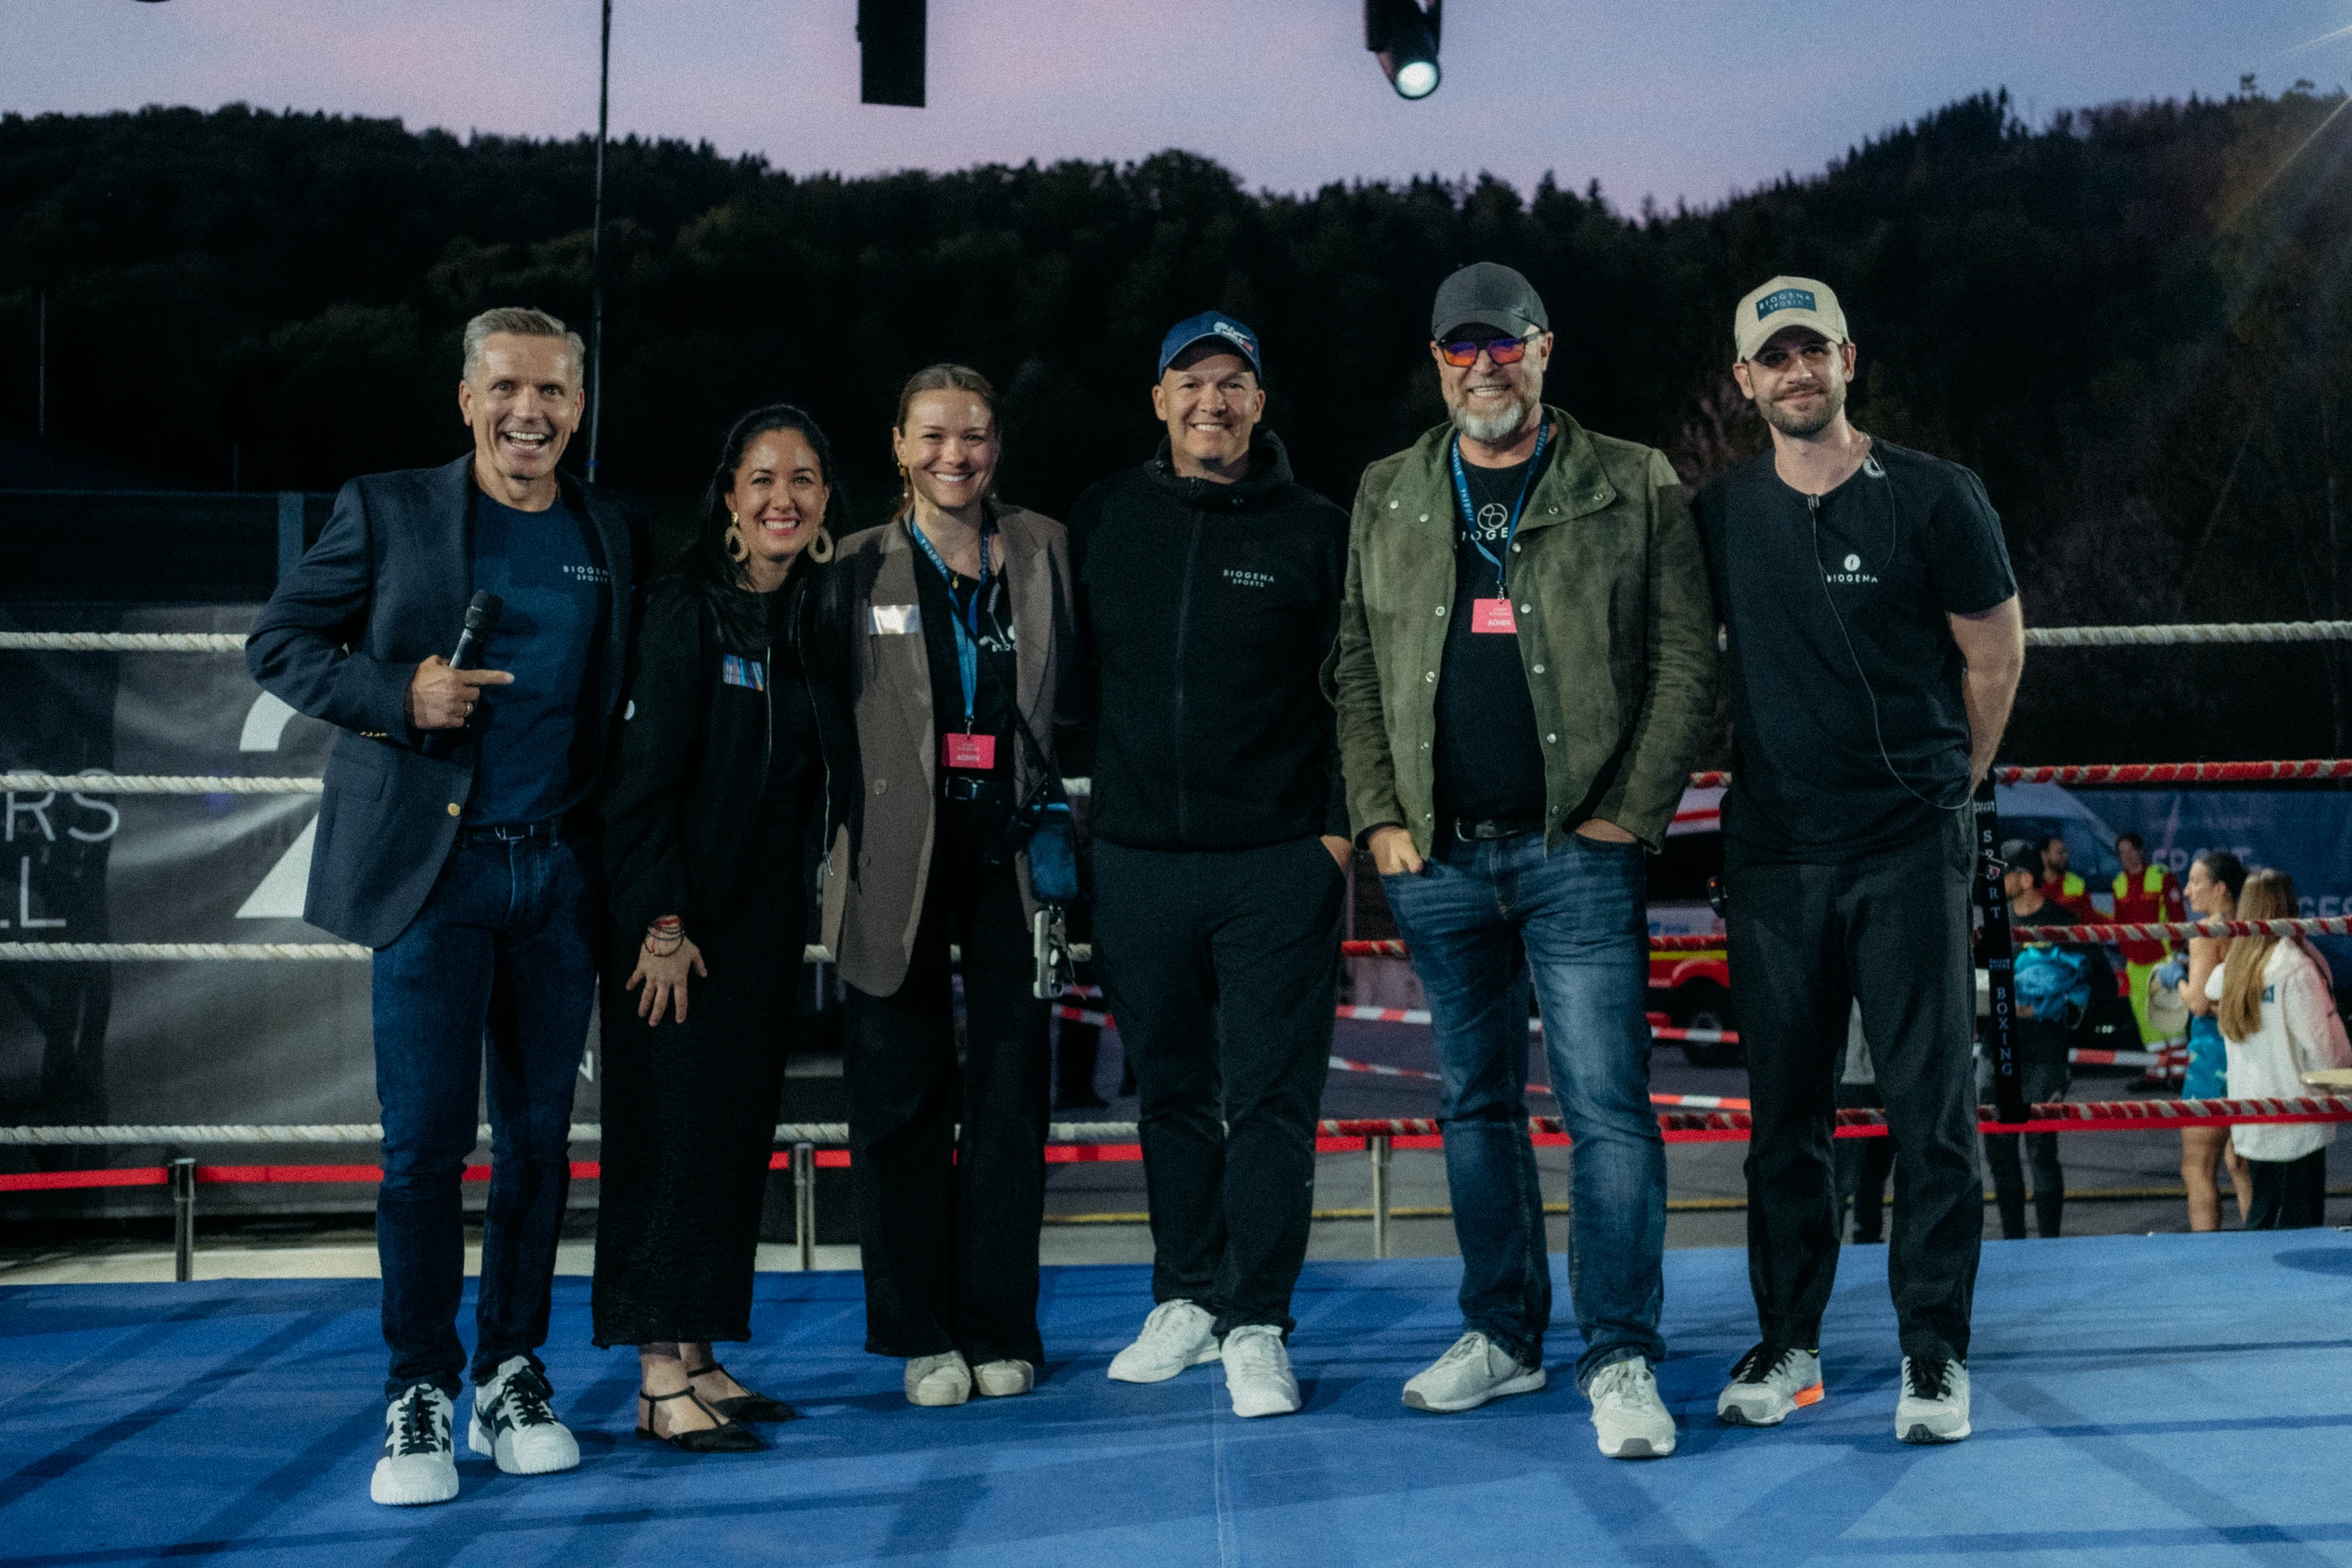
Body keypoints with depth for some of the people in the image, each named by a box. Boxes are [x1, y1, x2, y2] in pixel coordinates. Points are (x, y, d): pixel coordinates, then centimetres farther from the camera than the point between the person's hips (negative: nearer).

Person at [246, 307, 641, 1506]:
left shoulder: (613, 538, 11)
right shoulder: (386, 511, 3)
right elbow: (275, 643, 3)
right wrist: (398, 696, -13)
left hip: (558, 871, 3)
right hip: (432, 866, -3)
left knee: (537, 1137, 7)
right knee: (425, 1140, -3)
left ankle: (511, 1379, 19)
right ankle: (418, 1397, 8)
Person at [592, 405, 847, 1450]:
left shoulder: (816, 617, 10)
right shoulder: (687, 609, -10)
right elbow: (644, 776, -13)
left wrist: (803, 909, 9)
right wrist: (661, 924, -17)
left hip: (766, 917, 7)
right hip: (679, 916, -7)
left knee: (741, 1131, 8)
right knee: (678, 1131, -6)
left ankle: (699, 1356, 16)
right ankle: (661, 1381, -1)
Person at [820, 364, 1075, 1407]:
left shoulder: (1044, 550, 9)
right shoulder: (856, 568, 6)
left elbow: (1074, 696, 10)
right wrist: (842, 838, -3)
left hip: (1012, 851, 1)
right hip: (900, 861, 0)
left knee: (1010, 1092, 3)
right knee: (902, 1094, 2)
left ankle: (1000, 1330, 14)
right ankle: (923, 1334, 13)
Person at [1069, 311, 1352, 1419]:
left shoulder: (1314, 530, 1)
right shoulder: (1104, 519, 8)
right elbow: (1069, 666, 14)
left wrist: (1341, 827, -4)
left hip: (1277, 862, -3)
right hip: (1137, 860, 3)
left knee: (1270, 1096, -2)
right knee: (1170, 1089, 12)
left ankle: (1256, 1325, 6)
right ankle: (1187, 1297, 25)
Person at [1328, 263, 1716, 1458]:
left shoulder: (1633, 490, 3)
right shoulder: (1387, 499, 12)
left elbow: (1686, 660, 0)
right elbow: (1357, 671, 12)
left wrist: (1633, 811, -8)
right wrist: (1379, 817, 2)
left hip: (1576, 851, -3)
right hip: (1437, 858, 4)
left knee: (1607, 1104, -6)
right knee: (1475, 1104, 12)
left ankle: (1620, 1358, 3)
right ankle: (1502, 1335, 25)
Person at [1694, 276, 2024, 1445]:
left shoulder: (1933, 497, -2)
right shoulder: (1718, 515, 6)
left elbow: (1995, 656, 6)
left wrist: (1940, 785, 12)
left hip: (1909, 850, -3)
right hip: (1771, 853, 3)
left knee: (1930, 1099, -1)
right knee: (1784, 1106, 7)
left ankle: (1935, 1352, 8)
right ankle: (1787, 1341, 17)